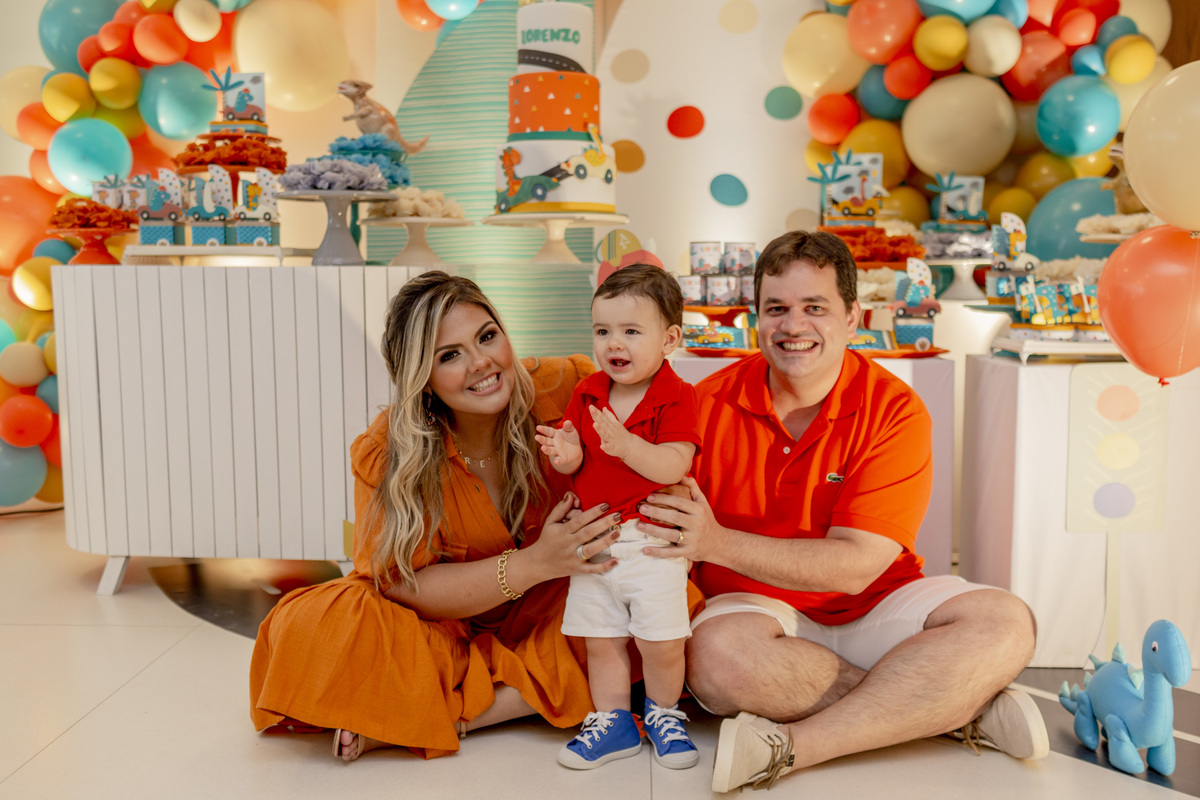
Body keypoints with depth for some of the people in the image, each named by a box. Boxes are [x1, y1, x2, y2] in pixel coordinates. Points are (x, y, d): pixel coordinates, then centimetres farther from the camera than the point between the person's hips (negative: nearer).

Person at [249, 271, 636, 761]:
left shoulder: (556, 391, -17)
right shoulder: (386, 454, -19)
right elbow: (403, 584, -19)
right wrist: (535, 563, -33)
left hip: (547, 615, 3)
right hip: (442, 626, -2)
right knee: (312, 626, -29)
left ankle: (444, 714, -21)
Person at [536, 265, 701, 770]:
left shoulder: (676, 397, -10)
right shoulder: (587, 393, 5)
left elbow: (673, 466, -22)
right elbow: (573, 464, 8)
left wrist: (626, 445, -36)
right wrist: (566, 456, -15)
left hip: (653, 540, -4)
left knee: (661, 642, -1)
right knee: (602, 640, 10)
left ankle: (664, 714, 26)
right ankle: (613, 722, 28)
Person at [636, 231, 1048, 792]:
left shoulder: (894, 411, -10)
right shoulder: (711, 403, -5)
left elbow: (855, 566, -17)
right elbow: (663, 535, -2)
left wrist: (720, 543, -26)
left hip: (872, 608, 1)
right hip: (757, 610, 0)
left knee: (1004, 624, -23)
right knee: (716, 652, -35)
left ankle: (792, 746, -28)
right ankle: (963, 708, -21)